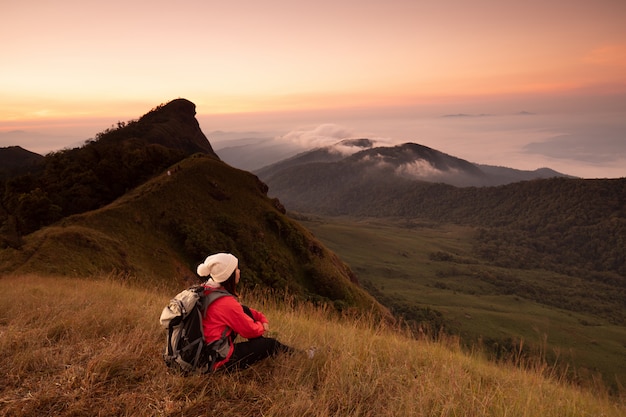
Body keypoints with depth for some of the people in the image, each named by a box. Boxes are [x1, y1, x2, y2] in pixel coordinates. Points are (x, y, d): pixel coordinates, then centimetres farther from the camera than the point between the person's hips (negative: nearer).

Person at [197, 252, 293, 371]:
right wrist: (262, 326, 9)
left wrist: (262, 318, 7)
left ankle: (260, 345, 23)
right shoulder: (226, 302, -27)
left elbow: (241, 310, 14)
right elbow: (251, 330, -13)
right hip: (220, 360, -8)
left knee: (245, 311, 10)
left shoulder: (207, 291, 0)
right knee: (271, 343, 7)